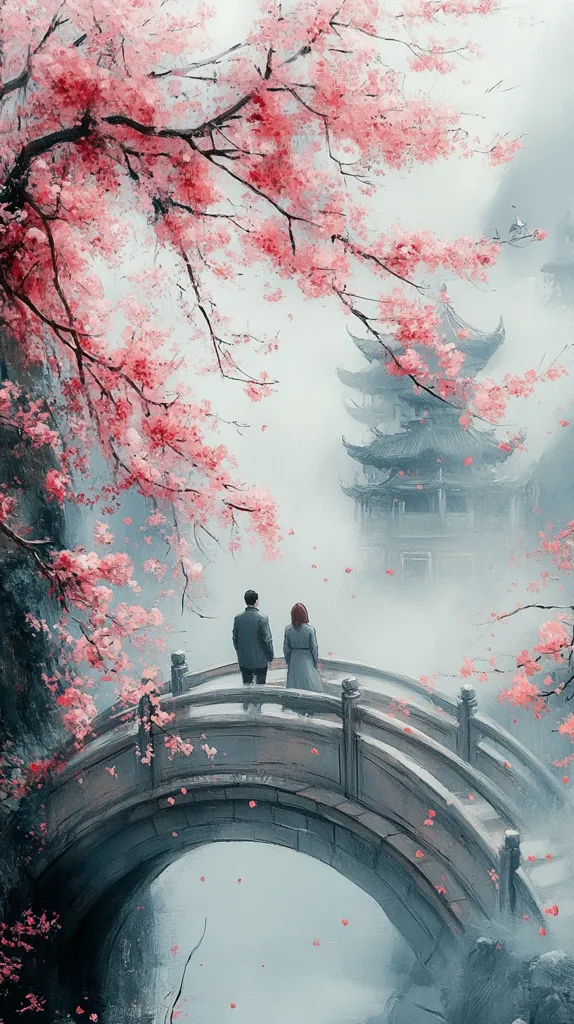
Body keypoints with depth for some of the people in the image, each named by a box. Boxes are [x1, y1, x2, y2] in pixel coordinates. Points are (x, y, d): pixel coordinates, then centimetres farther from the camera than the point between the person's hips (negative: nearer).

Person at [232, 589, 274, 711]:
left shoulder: (238, 618, -4)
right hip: (260, 659, -4)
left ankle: (245, 709, 18)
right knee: (260, 686, 10)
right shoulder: (262, 618, -17)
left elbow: (235, 639, 4)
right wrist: (270, 656, -1)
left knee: (246, 686, 14)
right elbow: (267, 639, -14)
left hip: (244, 660, 4)